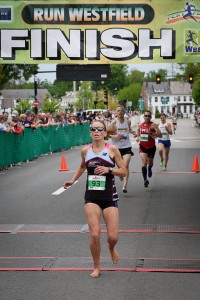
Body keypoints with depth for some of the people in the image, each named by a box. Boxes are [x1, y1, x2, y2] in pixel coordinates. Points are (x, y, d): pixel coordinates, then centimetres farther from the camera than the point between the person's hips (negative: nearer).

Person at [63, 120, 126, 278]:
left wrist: (109, 170, -15)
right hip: (91, 197, 1)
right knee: (94, 234, -10)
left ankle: (111, 248, 35)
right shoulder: (85, 151, 4)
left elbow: (123, 171, -1)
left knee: (113, 236, -3)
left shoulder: (112, 149, -4)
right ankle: (97, 267, 10)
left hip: (109, 197, -1)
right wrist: (73, 180, 19)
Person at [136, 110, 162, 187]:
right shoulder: (140, 125, 1)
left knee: (150, 162, 21)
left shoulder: (153, 125, -14)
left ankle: (149, 169, 57)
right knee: (144, 163, -18)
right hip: (143, 147, 1)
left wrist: (151, 132, -35)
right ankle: (145, 180, -20)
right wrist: (138, 137, 6)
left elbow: (160, 135, -24)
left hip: (151, 147, -1)